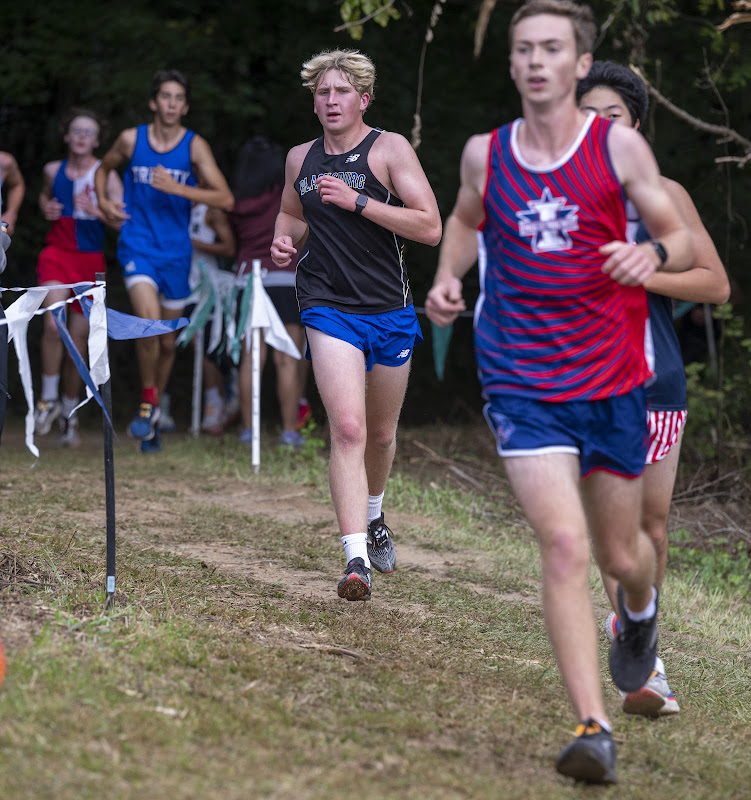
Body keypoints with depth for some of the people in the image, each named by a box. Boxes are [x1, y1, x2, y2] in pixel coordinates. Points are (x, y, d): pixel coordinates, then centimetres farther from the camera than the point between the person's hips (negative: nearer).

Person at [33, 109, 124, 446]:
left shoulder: (105, 175, -4)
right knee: (53, 324, -22)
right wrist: (46, 209, 6)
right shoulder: (53, 170, 6)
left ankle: (70, 412, 23)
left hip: (90, 259, -1)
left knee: (79, 339, 5)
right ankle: (48, 399, -5)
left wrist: (94, 210, -24)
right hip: (57, 253, 1)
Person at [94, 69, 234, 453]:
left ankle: (152, 421, 29)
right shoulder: (131, 139, -1)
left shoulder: (194, 145, -4)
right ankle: (148, 401, -5)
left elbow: (225, 198, -12)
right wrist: (102, 200, 2)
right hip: (138, 245, -1)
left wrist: (177, 188, -23)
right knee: (148, 320, -25)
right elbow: (103, 169, 21)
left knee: (167, 341, 11)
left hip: (176, 251, 1)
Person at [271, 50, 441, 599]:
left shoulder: (389, 149, -5)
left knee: (382, 434, 16)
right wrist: (285, 240, 5)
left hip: (390, 312, 0)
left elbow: (430, 227, -14)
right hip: (329, 308, 0)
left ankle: (373, 517, 46)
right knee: (348, 429, -18)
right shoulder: (300, 158, 7)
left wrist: (357, 201, -19)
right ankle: (357, 559, -24)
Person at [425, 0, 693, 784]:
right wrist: (447, 279, 5)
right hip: (521, 382, 0)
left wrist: (652, 255, -20)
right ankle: (592, 728, -15)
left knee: (620, 555, 13)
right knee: (564, 545, -17)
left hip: (612, 377, 1)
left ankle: (640, 608, 52)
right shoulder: (485, 153, 2)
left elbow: (680, 239, 3)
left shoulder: (619, 146, -3)